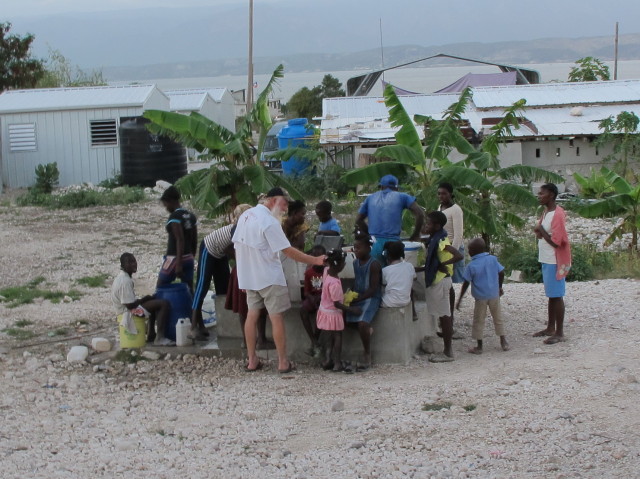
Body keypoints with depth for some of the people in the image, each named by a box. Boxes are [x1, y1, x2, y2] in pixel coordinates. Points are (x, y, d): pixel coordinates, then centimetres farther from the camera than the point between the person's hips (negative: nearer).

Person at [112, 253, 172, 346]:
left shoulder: (121, 278, 10)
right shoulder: (125, 281, -23)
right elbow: (129, 304, -24)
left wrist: (142, 299, 8)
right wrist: (144, 299, -8)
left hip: (124, 307, 11)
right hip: (128, 311, -11)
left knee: (154, 300, 32)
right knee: (164, 304, -18)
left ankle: (151, 334, 27)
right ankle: (160, 338, -20)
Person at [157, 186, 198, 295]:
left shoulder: (175, 216, -13)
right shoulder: (191, 216, 11)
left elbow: (180, 240, -21)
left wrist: (178, 264, -23)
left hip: (174, 258, -7)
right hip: (188, 258, 7)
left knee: (160, 289, 6)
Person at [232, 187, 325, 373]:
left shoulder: (245, 215, 6)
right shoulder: (269, 222, -19)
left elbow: (237, 245, 10)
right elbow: (288, 251, -19)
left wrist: (243, 271, 18)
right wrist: (315, 260, -13)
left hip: (248, 277, 8)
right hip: (269, 278, -8)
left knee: (252, 315, 12)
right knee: (277, 317, -1)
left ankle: (252, 360, 14)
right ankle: (283, 362, 3)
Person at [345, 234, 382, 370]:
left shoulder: (374, 264, -12)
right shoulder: (355, 263, 11)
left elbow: (373, 289, -15)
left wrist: (357, 299, -21)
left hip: (370, 298, -8)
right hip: (357, 297, 8)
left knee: (362, 324, -29)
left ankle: (368, 357, -15)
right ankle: (367, 328, -1)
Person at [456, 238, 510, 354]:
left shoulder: (471, 266, -10)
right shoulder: (492, 259, -1)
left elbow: (466, 283, -9)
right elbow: (501, 273, 3)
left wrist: (460, 299, -3)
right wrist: (500, 287, 19)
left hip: (480, 297, -3)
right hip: (494, 294, 4)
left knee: (479, 321, 7)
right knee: (498, 318, 17)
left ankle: (479, 346, 12)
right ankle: (504, 342, 21)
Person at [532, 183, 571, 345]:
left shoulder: (558, 215, -18)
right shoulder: (545, 212, 11)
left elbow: (556, 242, -22)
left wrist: (540, 230, -14)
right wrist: (539, 232, -2)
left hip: (554, 262, -9)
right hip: (546, 260, 9)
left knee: (556, 296, -5)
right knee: (551, 295, 16)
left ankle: (559, 333, 0)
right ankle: (550, 328, 25)